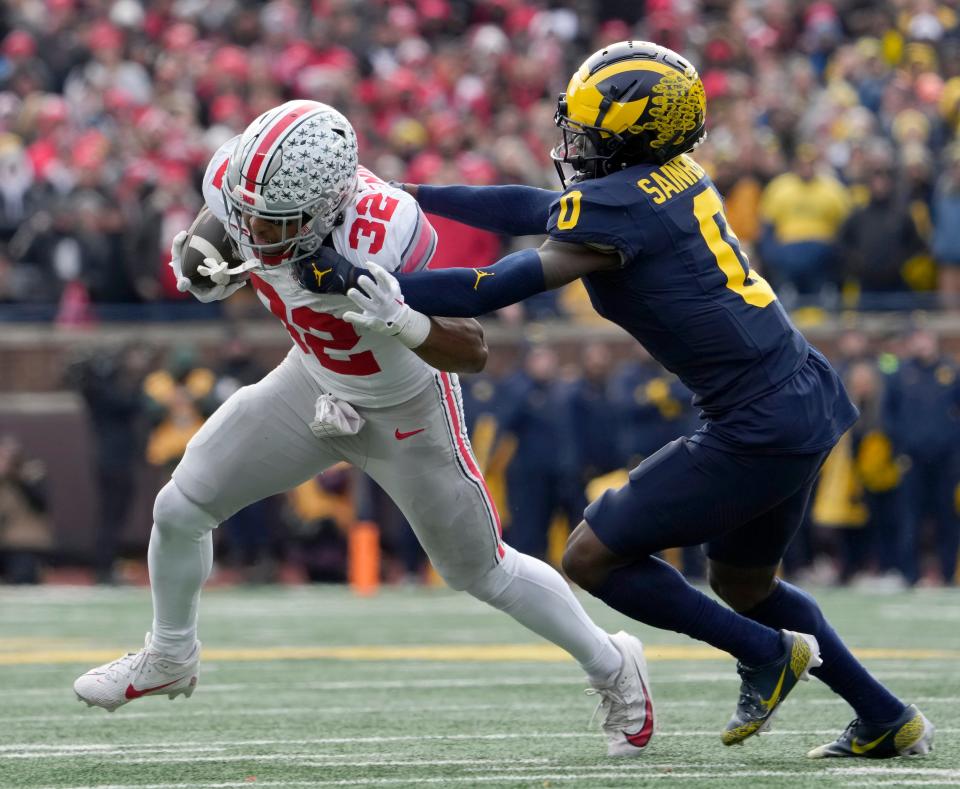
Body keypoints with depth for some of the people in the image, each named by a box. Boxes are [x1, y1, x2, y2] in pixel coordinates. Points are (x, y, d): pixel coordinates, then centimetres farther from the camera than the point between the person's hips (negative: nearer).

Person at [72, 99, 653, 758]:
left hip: (407, 411, -5)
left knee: (480, 571, 9)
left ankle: (612, 668, 33)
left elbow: (472, 351, -33)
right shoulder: (234, 184, -26)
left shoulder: (379, 239, -43)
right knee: (180, 508, 3)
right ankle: (170, 658, 32)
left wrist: (402, 323, -52)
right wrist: (212, 269, -18)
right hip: (316, 386, 5)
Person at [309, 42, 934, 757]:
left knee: (593, 557, 2)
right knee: (743, 582, 27)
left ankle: (766, 652, 7)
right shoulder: (677, 177, 11)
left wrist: (363, 279, -15)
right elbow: (537, 210, 22)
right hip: (808, 402, 9)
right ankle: (888, 720, 29)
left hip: (759, 430, -9)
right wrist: (410, 195, 25)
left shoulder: (617, 207, -15)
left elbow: (503, 287, -16)